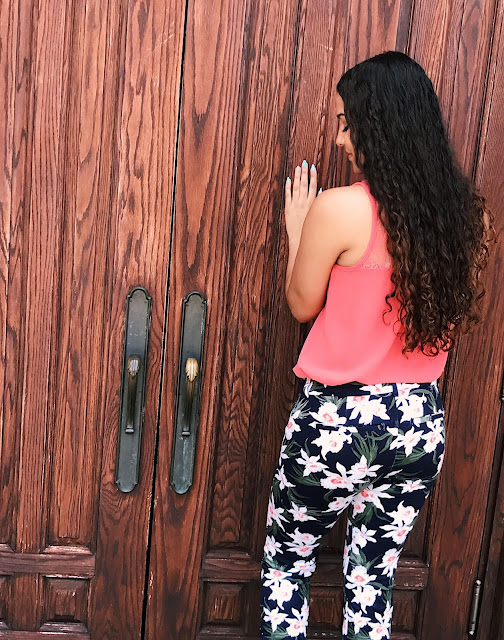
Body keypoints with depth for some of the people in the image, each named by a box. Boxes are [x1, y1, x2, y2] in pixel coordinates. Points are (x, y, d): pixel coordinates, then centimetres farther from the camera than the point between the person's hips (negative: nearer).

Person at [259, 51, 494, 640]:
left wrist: (296, 230, 10)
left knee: (287, 562, 20)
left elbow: (303, 305, -5)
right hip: (420, 421, 5)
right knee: (373, 577, 22)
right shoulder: (467, 211, -2)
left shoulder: (340, 209, -18)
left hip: (337, 420, -5)